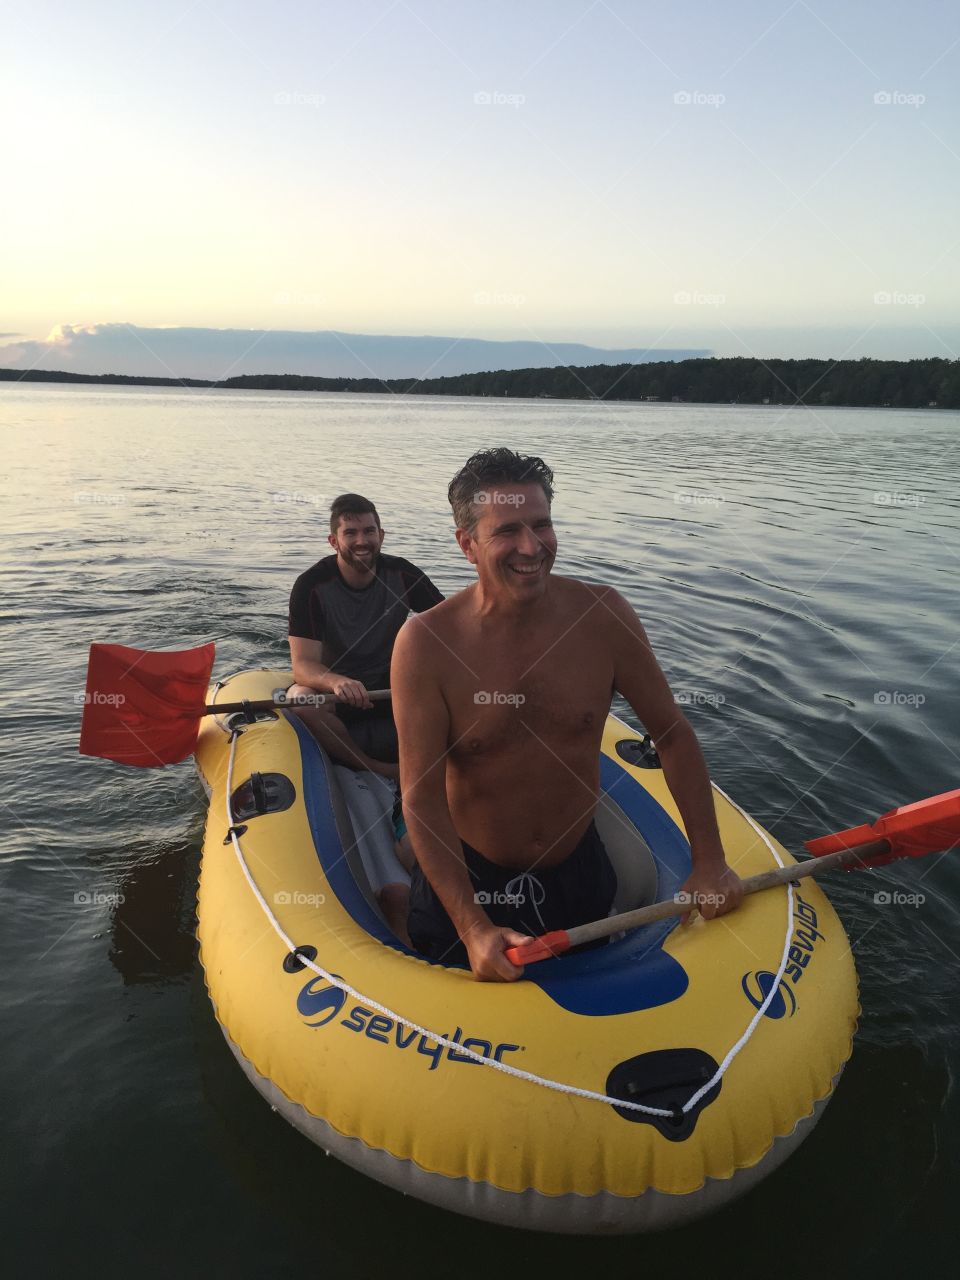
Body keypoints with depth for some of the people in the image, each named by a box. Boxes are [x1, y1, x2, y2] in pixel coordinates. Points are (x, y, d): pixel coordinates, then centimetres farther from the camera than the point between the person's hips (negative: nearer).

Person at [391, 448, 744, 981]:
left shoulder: (601, 615, -14)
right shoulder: (426, 642, -21)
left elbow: (673, 735, -4)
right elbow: (422, 799, -19)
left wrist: (709, 861, -6)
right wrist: (473, 928, -23)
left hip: (579, 870, 3)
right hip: (470, 877, -3)